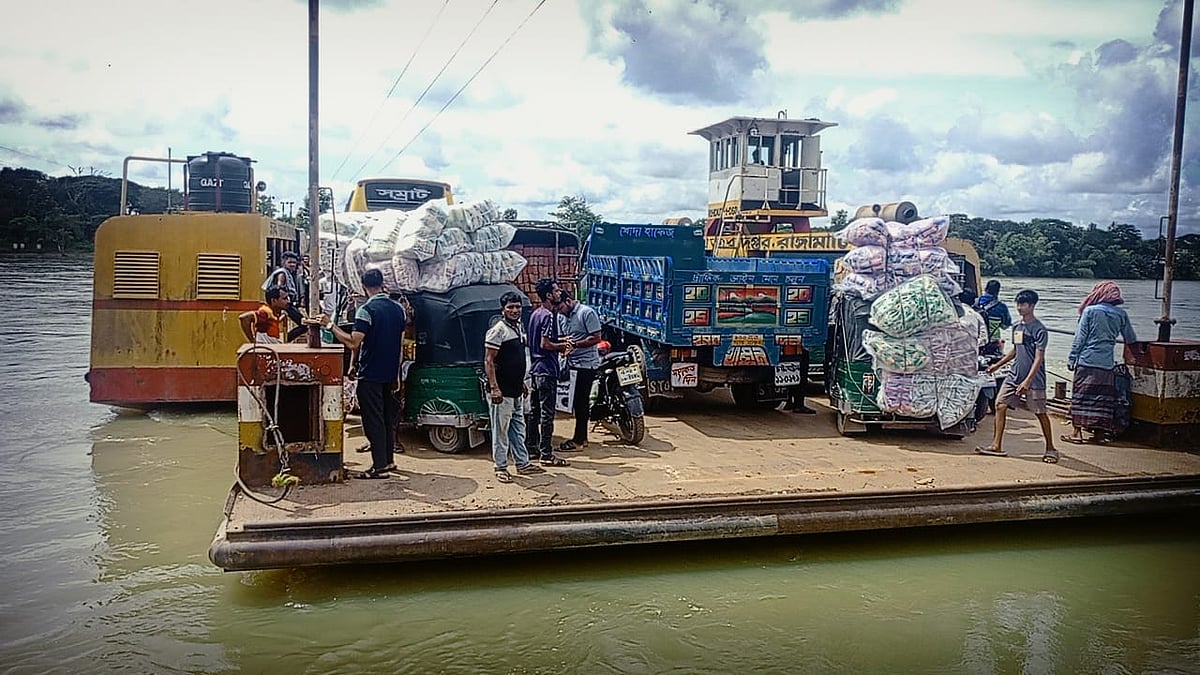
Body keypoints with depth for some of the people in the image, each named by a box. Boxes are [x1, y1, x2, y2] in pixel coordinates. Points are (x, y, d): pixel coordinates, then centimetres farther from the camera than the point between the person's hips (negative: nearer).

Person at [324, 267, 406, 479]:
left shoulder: (366, 310, -16)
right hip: (390, 373, 7)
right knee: (388, 416, 17)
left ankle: (380, 467, -2)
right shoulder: (398, 308, 6)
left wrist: (331, 326, -14)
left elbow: (353, 343, -23)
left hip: (370, 375, -7)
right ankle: (389, 459, 25)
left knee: (373, 420, -2)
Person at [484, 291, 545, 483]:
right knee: (501, 430, 0)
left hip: (516, 390, 9)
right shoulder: (498, 330, -14)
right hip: (502, 391, -9)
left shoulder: (518, 327, 13)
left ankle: (523, 463, 25)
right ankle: (501, 468, 8)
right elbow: (488, 361, -17)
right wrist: (494, 387, -22)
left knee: (519, 428, 16)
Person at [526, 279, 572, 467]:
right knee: (547, 414, -7)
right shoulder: (548, 316, -15)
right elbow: (545, 344, -21)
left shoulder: (535, 314, 15)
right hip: (547, 370, -10)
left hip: (535, 369, 10)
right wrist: (563, 346, -6)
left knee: (534, 411, 14)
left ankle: (531, 448, 22)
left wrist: (560, 340, 14)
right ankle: (546, 454, -4)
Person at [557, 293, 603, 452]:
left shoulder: (587, 313, -12)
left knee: (581, 403, -6)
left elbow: (596, 337, -17)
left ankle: (578, 440, -1)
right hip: (573, 364, 9)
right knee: (578, 402, 13)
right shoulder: (569, 315, 15)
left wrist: (574, 344, -21)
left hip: (586, 364, -9)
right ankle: (582, 438, 22)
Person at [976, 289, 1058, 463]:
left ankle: (1050, 449, 14)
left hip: (1034, 379, -7)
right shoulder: (1016, 327, 11)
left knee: (1040, 413, 1)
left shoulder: (1039, 329, -12)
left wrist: (1028, 381, -25)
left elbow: (1039, 358, -17)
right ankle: (997, 445, 1)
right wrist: (997, 365, 26)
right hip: (1015, 375, 7)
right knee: (1000, 404, -2)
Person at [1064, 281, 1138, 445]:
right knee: (1103, 399, 7)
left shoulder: (1090, 311, -3)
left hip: (1087, 360, -3)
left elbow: (1080, 337, -4)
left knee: (1081, 396, 1)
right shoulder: (1121, 314, 7)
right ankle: (1099, 434, 9)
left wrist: (1071, 358, 1)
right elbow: (1131, 339, 18)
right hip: (1107, 364, 3)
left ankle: (1077, 431, 1)